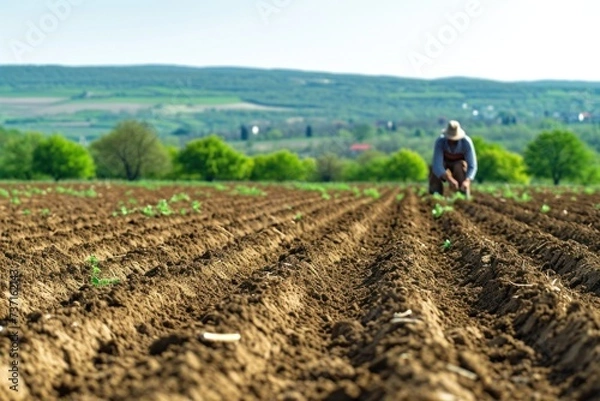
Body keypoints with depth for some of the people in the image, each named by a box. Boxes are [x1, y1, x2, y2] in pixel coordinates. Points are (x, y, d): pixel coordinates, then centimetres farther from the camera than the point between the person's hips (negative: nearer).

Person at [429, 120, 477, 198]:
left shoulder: (467, 142, -31)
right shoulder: (440, 141, -31)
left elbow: (472, 166, -33)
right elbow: (437, 165, -41)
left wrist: (467, 181, -54)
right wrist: (450, 179, -58)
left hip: (461, 167, 0)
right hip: (445, 166, 0)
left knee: (460, 165, -36)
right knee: (433, 168, -33)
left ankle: (464, 195, -25)